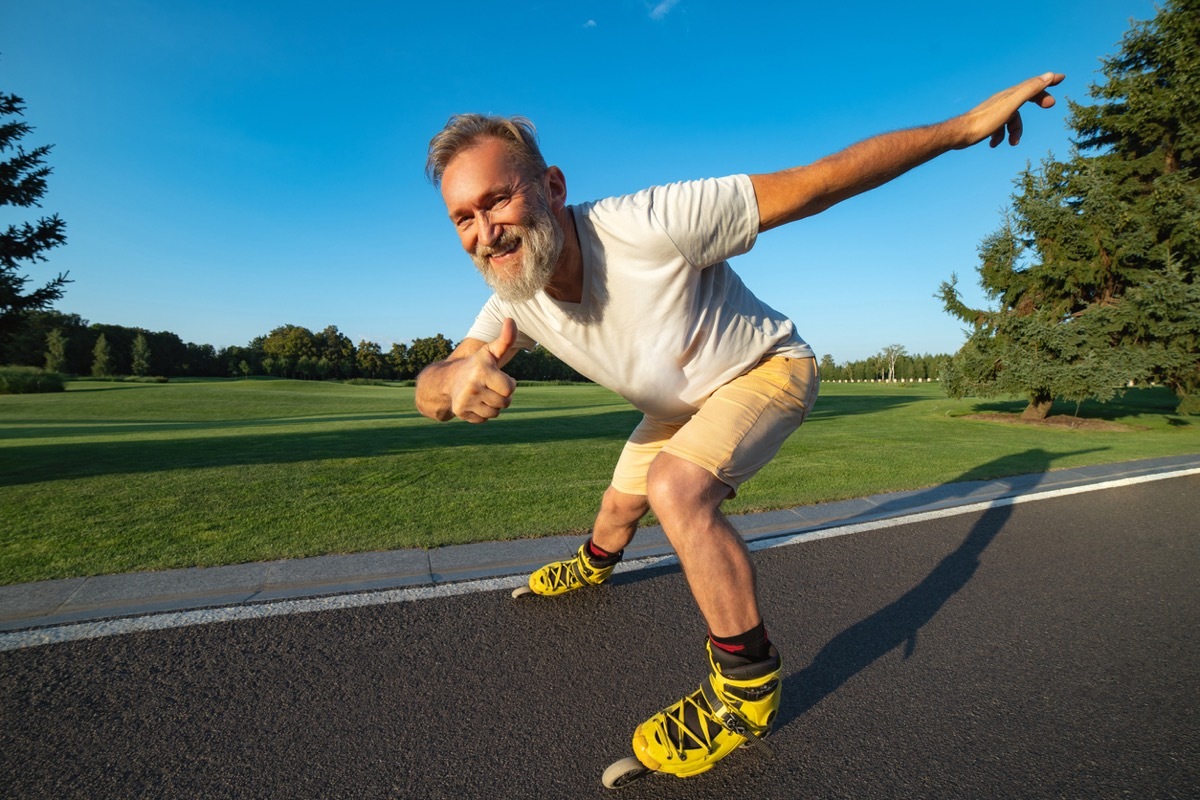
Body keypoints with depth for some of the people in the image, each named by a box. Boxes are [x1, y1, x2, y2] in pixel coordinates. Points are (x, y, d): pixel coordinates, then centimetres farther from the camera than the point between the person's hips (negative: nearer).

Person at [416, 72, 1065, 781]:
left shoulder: (649, 225, -37)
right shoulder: (516, 299, -17)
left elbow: (815, 184, -30)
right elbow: (430, 393, -24)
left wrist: (964, 126, -26)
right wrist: (459, 377, -49)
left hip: (768, 369, -6)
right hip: (682, 403, 6)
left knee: (675, 488, -32)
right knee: (620, 508, 19)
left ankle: (749, 689, -11)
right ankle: (592, 566, 58)